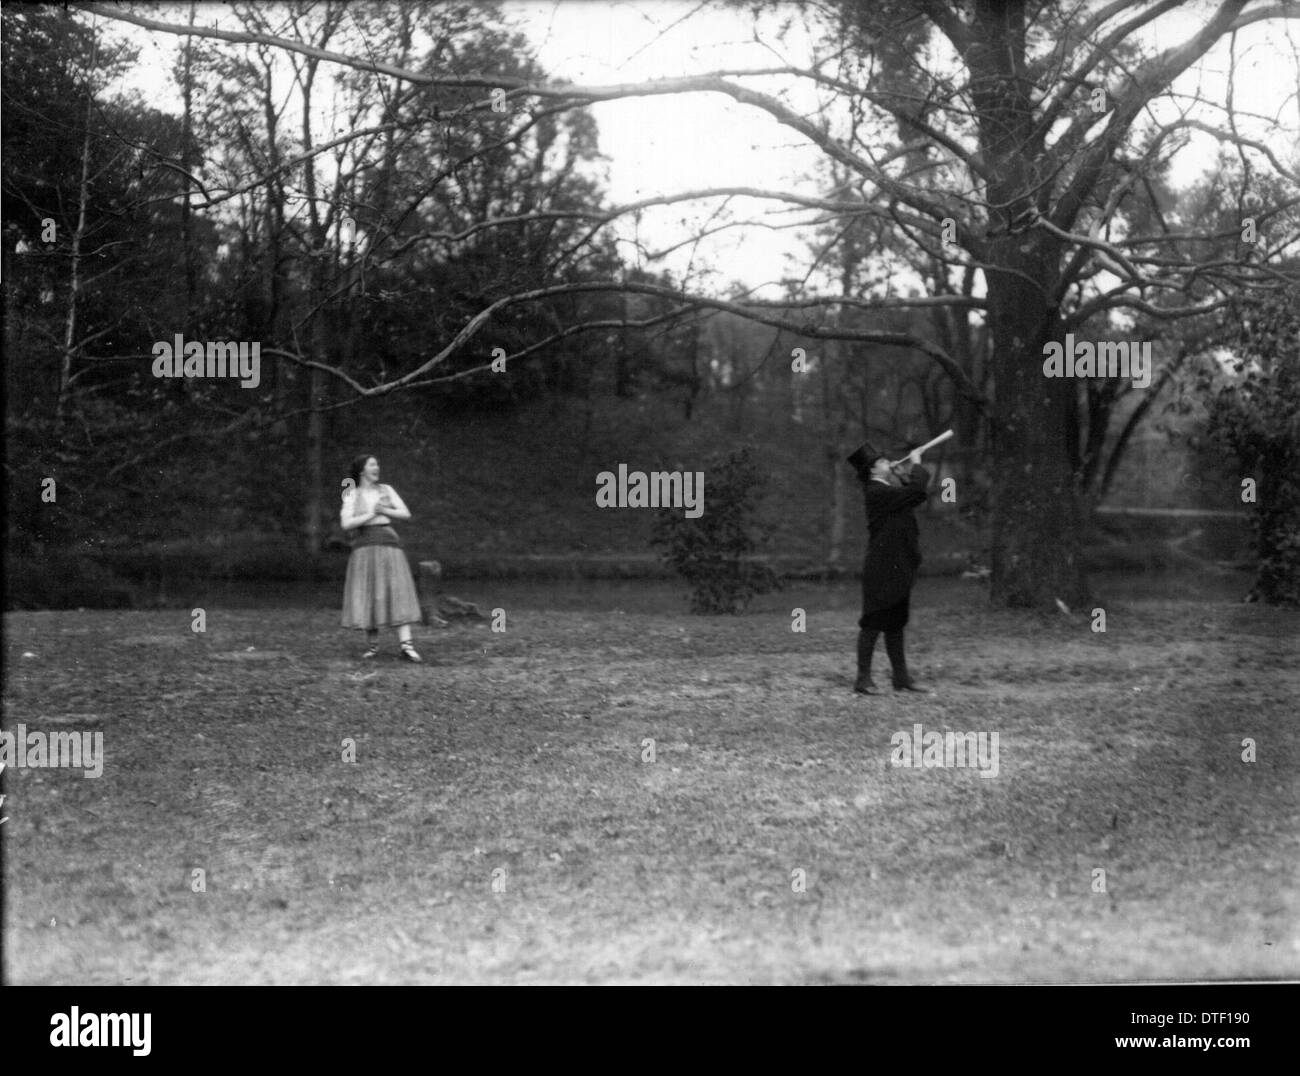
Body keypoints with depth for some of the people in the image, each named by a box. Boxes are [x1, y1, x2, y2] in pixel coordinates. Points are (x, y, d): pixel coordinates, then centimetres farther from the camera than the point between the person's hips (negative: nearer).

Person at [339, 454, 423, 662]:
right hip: (365, 549, -1)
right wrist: (372, 514, -14)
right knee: (368, 597, -1)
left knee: (397, 594, -10)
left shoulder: (386, 490, 12)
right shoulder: (351, 496, 4)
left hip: (389, 546, 1)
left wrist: (384, 511, -11)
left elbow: (406, 514, 4)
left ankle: (406, 646, -15)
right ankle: (372, 644, 15)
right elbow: (346, 525, -9)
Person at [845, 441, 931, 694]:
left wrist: (913, 471, 11)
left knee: (895, 625, 13)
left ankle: (901, 676, 19)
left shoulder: (887, 490, 13)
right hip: (882, 569, -10)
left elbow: (915, 493, 26)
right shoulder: (877, 493, -16)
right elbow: (916, 490, -22)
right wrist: (916, 464, -6)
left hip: (897, 568, 10)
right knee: (873, 623, -4)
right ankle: (863, 678, 2)